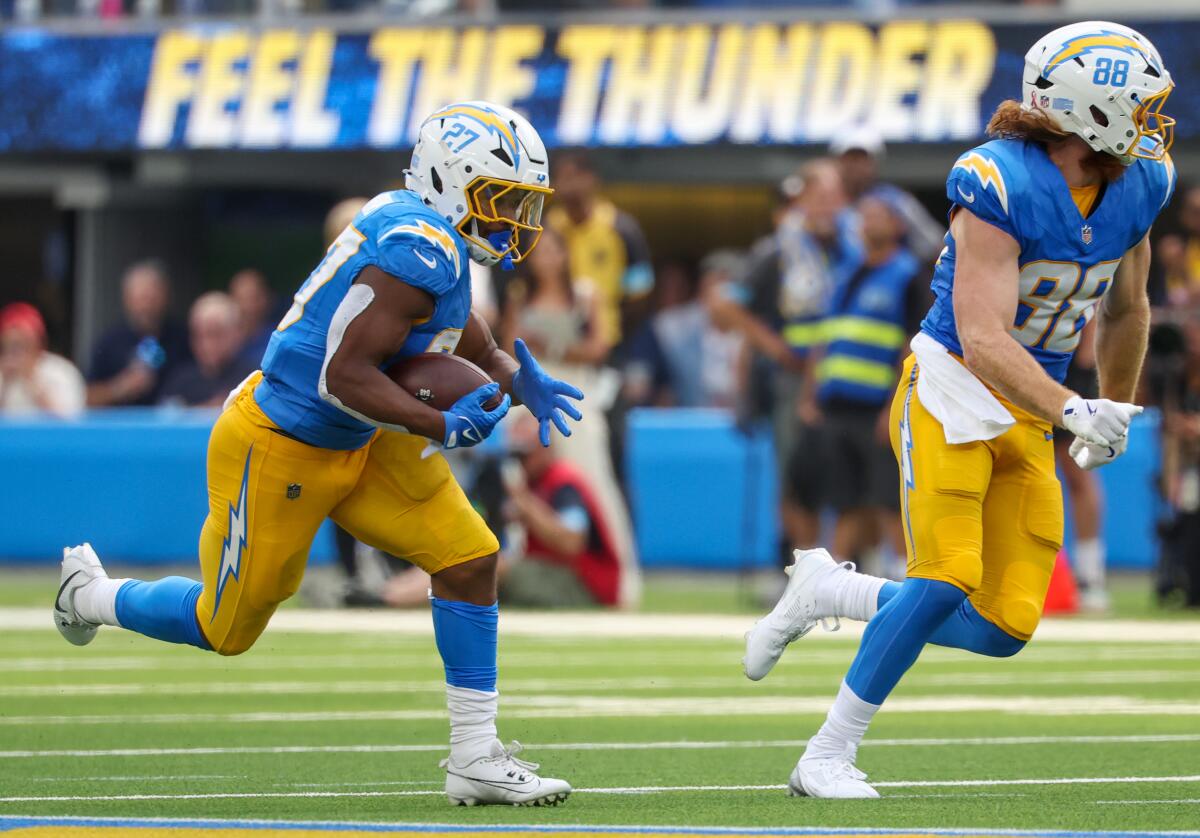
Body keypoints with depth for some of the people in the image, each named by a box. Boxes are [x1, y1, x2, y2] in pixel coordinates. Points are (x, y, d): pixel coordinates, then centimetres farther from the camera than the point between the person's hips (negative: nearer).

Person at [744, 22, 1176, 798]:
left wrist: (1117, 412, 29)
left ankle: (829, 593, 20)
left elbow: (1126, 310, 19)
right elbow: (983, 341, -27)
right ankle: (827, 758, -7)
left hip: (1029, 414, 7)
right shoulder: (1001, 187, -21)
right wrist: (1074, 412, -39)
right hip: (952, 392, -7)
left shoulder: (1136, 187, 0)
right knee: (948, 580, -21)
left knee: (1006, 627, -2)